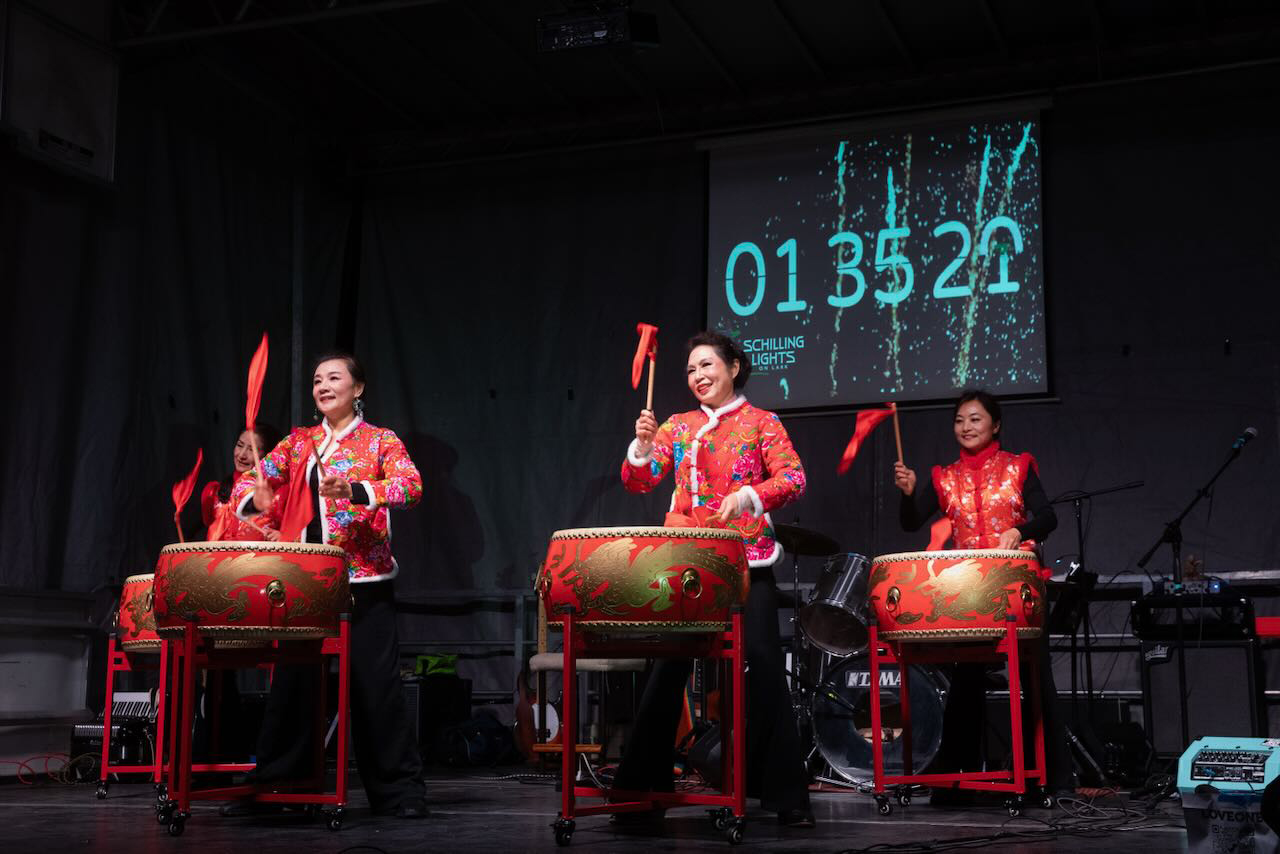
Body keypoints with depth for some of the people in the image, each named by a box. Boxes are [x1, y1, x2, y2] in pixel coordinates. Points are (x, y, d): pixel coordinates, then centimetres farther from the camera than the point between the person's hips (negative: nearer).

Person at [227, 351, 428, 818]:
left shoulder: (381, 441, 1)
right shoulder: (298, 442, 14)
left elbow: (411, 485, -16)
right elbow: (250, 479, 10)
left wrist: (355, 491, -32)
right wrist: (254, 497, -14)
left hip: (365, 580, -4)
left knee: (376, 685, -3)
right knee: (294, 679, 7)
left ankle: (399, 790, 6)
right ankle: (278, 781, 19)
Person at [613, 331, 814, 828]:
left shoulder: (761, 423, 5)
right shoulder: (678, 427, 14)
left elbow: (793, 478, -8)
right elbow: (638, 481, 6)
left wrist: (749, 496, -24)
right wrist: (643, 446, -12)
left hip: (746, 560, -3)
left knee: (764, 666, -4)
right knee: (669, 667, 4)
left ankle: (787, 794, 4)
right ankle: (643, 788, 13)